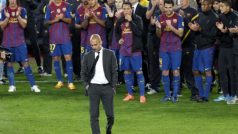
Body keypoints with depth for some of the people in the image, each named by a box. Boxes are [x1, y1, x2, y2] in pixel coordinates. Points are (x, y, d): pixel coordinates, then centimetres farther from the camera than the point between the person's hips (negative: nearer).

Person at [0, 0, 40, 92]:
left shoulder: (22, 10, 0)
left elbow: (24, 25, -7)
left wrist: (18, 16, -22)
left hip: (20, 42, -1)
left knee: (25, 63, -4)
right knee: (9, 63, 4)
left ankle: (33, 85, -4)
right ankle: (12, 85, 12)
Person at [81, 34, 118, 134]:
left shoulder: (110, 54, 2)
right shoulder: (87, 56, 5)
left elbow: (114, 71, 3)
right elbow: (83, 72, 12)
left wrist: (113, 86, -2)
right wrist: (87, 84, -1)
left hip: (107, 87, 0)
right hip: (93, 87, 0)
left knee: (110, 115, 2)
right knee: (94, 115, -6)